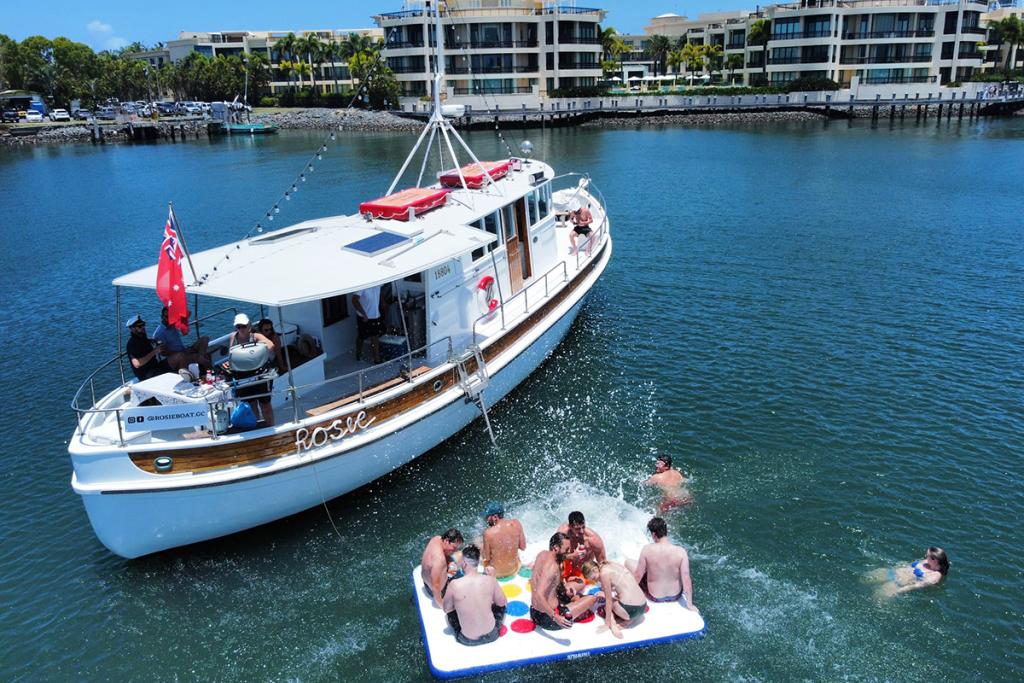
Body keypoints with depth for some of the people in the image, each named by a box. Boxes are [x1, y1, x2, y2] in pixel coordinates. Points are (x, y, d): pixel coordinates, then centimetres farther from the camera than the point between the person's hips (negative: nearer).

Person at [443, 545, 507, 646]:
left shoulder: (454, 585, -20)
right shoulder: (490, 580, -15)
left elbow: (446, 609, -2)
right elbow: (502, 603, 3)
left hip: (467, 640, -1)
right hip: (491, 635, 1)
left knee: (451, 611, 26)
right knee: (500, 605, 29)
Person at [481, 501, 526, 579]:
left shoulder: (488, 533, -27)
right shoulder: (516, 523, -16)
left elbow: (486, 558, -14)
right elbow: (523, 547, -4)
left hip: (497, 572, -4)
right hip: (515, 568, 4)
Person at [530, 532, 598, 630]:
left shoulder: (542, 554, 0)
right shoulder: (552, 566, -26)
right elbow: (539, 596, -36)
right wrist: (555, 617, -37)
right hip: (548, 620, -9)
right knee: (592, 598, -4)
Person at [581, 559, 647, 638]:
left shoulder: (604, 573, -7)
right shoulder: (612, 565, 15)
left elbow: (609, 600, -6)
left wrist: (607, 623, -1)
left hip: (631, 608, -8)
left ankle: (613, 625, -6)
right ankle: (628, 619, 8)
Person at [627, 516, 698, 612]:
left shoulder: (647, 549, -23)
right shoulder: (681, 551, -22)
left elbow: (638, 575, -13)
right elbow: (686, 579, -19)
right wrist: (690, 604, -8)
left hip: (655, 597, -2)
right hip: (676, 596, 2)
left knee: (629, 562, 13)